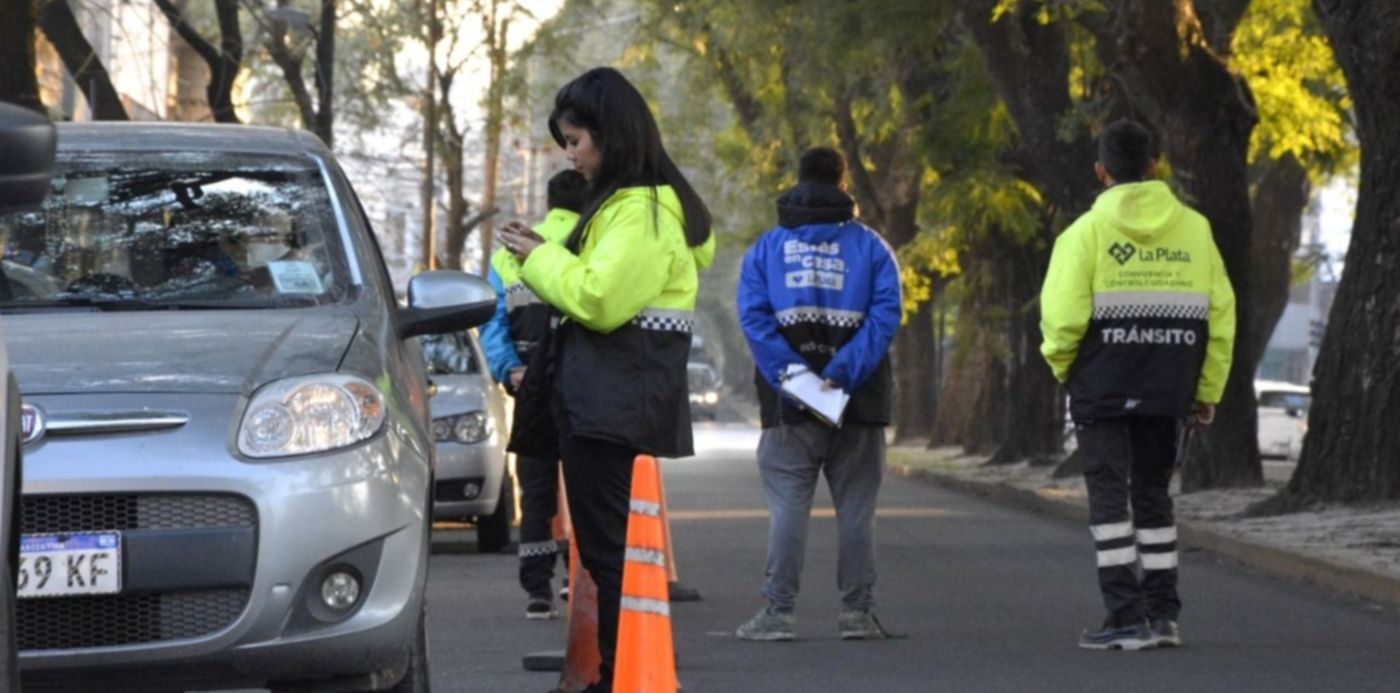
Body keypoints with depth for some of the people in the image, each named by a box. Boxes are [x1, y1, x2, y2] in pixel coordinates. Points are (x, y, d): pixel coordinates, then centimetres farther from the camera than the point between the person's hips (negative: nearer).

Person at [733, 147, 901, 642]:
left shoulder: (767, 247, 7)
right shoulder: (870, 247, 4)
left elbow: (753, 317, -6)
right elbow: (885, 316, -9)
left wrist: (789, 374, -13)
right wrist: (843, 373, -15)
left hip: (788, 400, 0)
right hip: (858, 405, 0)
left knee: (788, 508, 1)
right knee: (855, 508, 6)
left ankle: (777, 611, -4)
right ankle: (857, 611, 6)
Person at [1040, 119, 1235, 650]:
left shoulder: (1087, 232, -8)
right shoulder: (1194, 230, 4)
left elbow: (1062, 315, -15)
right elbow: (1220, 315, 5)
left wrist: (1062, 367, 5)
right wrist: (1208, 391, 12)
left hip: (1103, 387, -4)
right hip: (1166, 388, 4)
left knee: (1109, 497, 1)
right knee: (1152, 493, 16)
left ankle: (1127, 617, -5)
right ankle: (1162, 613, 15)